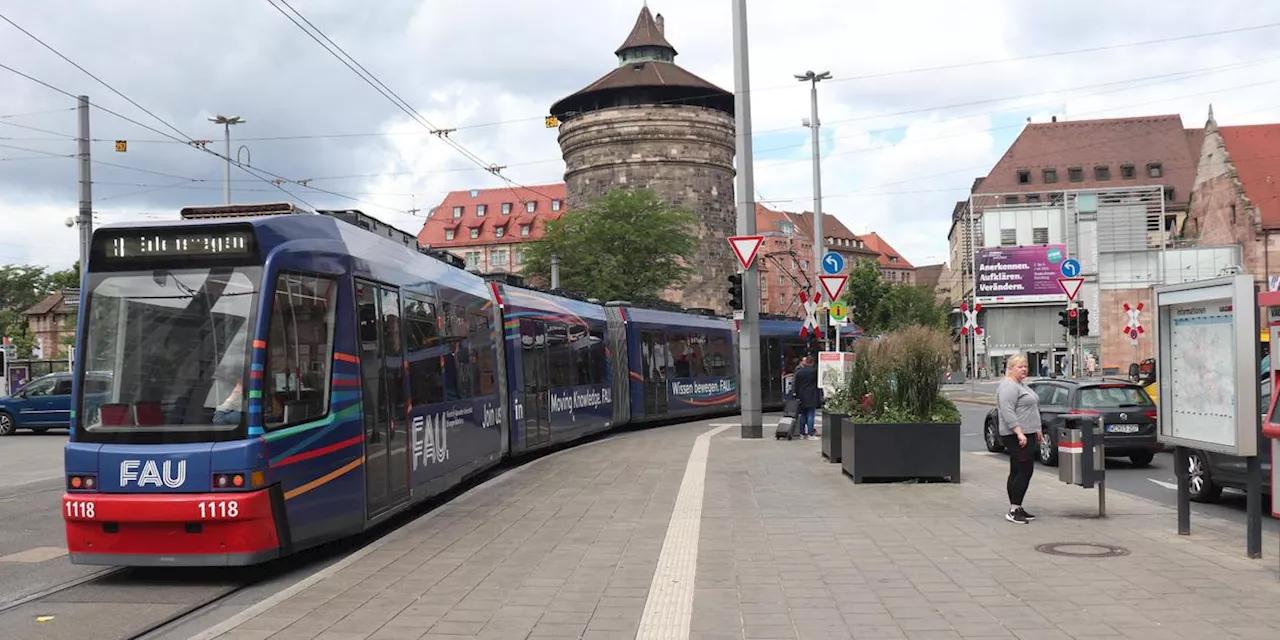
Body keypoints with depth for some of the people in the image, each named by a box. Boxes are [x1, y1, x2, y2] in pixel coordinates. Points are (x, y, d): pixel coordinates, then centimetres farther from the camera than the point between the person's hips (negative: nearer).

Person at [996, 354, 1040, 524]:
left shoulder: (1020, 385, 19)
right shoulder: (1008, 386, -14)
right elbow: (1007, 412, -22)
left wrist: (1036, 430, 23)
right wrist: (1019, 433, -26)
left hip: (1026, 434, 10)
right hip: (1017, 436, -10)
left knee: (1017, 472, 10)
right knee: (1024, 471, -13)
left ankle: (1016, 508, 14)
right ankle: (1013, 510, -12)